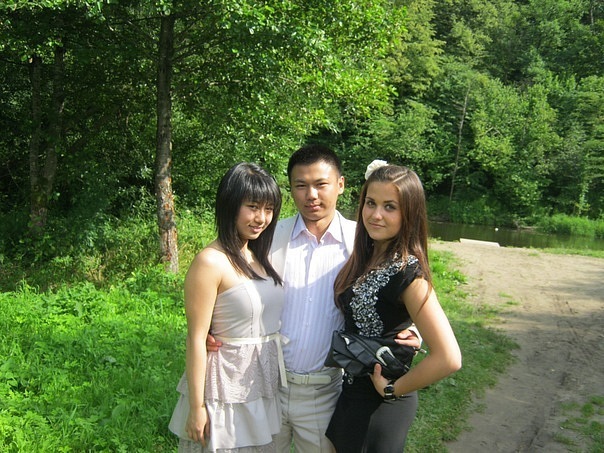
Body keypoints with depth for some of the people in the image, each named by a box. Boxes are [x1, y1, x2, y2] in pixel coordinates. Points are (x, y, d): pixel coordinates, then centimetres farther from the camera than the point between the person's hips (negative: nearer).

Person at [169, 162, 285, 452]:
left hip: (266, 383, 7)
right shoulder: (211, 262, -16)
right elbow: (196, 339, -15)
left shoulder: (260, 257, 7)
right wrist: (197, 408, -14)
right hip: (228, 389, -7)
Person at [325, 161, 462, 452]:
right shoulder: (366, 257, -1)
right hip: (353, 389, 8)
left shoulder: (407, 271, -24)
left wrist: (392, 389, -19)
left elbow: (448, 359, -30)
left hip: (378, 405, -7)